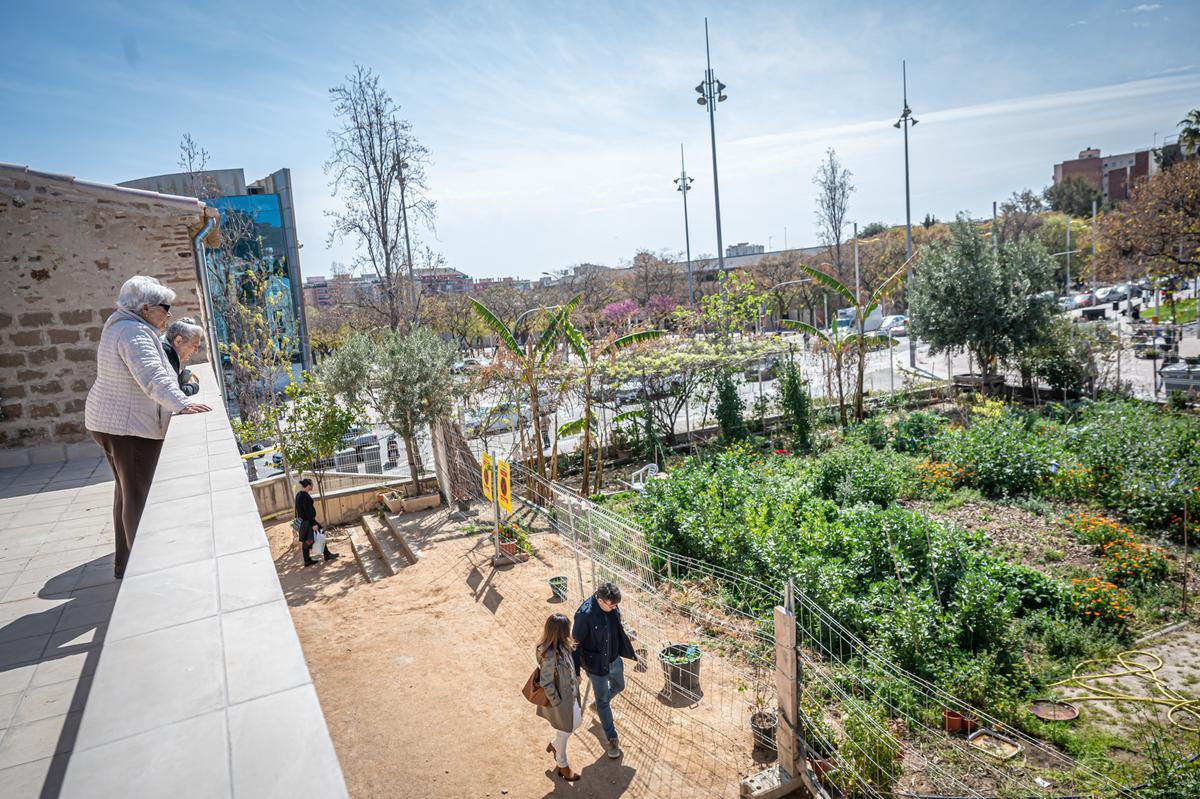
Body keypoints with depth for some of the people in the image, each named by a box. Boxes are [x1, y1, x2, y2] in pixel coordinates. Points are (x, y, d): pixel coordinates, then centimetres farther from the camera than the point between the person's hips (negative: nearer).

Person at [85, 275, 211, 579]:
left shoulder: (120, 326, 15)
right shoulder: (135, 332, -20)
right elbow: (152, 377, -33)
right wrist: (182, 403, -41)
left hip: (110, 421, 11)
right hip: (130, 426, -11)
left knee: (128, 491, 19)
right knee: (140, 496, -5)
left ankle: (125, 563, 30)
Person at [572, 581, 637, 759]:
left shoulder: (612, 606, -13)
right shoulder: (585, 614, -33)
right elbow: (576, 643, -21)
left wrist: (629, 651, 17)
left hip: (614, 658, 6)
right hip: (596, 664, -6)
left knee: (618, 686, 28)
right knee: (603, 701, 11)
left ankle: (600, 703, 57)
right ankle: (612, 739, 30)